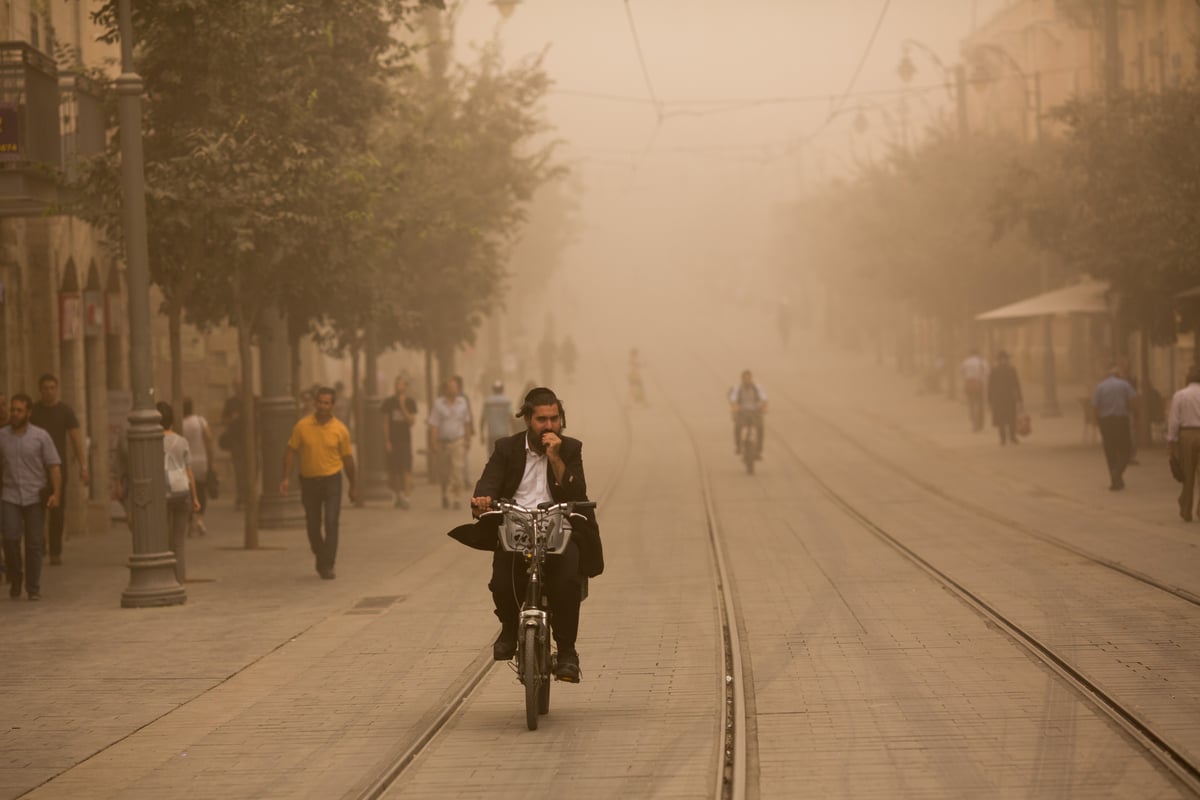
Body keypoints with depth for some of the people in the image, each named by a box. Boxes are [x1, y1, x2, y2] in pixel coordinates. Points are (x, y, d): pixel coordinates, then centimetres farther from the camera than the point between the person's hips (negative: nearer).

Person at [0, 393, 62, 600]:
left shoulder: (41, 436, 0)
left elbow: (54, 466, -3)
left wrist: (56, 493, -13)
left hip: (35, 498, -1)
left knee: (34, 544, 0)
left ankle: (33, 589, 9)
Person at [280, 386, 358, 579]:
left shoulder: (340, 429, -5)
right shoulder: (302, 426, -5)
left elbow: (347, 459, 4)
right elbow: (291, 452, 1)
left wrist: (354, 486, 9)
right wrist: (286, 478, -8)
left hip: (331, 480, -2)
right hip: (308, 481, 2)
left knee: (331, 522, -13)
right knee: (312, 525, 10)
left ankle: (327, 566, -10)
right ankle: (321, 559, 32)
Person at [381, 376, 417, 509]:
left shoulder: (410, 402, 4)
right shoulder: (389, 403, 5)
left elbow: (411, 421, -5)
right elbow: (385, 423, 4)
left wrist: (403, 407, -14)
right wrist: (387, 441, -2)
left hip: (405, 439, -1)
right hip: (392, 441, 1)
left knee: (406, 469, -10)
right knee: (393, 470, 2)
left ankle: (405, 496, -13)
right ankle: (398, 497, 12)